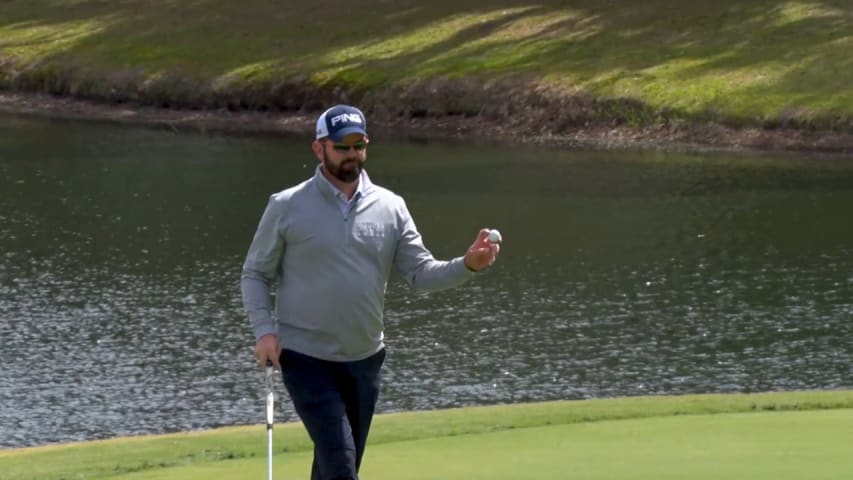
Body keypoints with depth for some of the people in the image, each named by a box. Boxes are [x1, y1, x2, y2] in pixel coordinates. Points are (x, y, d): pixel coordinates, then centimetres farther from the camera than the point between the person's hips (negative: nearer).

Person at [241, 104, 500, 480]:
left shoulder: (390, 207, 4)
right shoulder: (287, 207, -4)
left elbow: (421, 272, 0)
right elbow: (255, 273, 2)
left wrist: (467, 265, -18)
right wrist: (264, 330, -12)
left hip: (365, 359, 4)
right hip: (307, 359, -4)